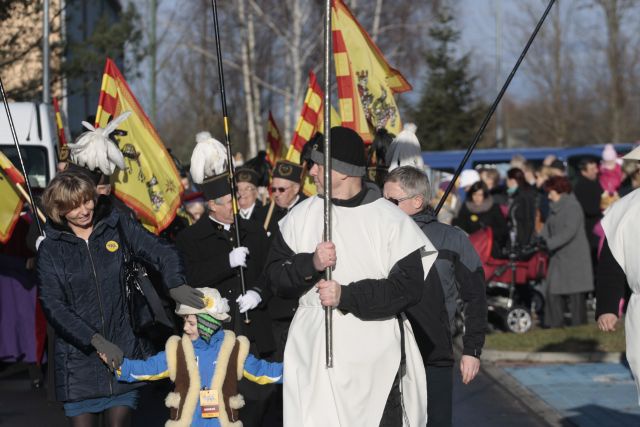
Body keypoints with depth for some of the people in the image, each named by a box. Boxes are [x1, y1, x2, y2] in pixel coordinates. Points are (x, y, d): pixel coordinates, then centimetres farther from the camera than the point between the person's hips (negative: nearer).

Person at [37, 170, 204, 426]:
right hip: (79, 355, -1)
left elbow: (161, 251, -2)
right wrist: (96, 340, -19)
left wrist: (175, 284, -23)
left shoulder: (117, 226, 2)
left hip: (124, 348, 1)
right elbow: (53, 307, -9)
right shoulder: (51, 249, -2)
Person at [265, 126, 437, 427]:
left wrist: (346, 296, -17)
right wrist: (310, 263, -14)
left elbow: (409, 286, -10)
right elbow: (275, 275, 6)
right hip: (314, 357, 3)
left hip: (375, 361, -3)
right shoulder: (301, 216, 8)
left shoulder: (391, 220, -3)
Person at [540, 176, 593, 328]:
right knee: (553, 293, 3)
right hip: (559, 258, 8)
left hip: (575, 257, -8)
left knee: (576, 295, -4)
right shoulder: (555, 208, 16)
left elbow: (569, 231, -20)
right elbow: (548, 228, 12)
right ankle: (555, 326, 8)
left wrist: (549, 243, -24)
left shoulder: (573, 207, -11)